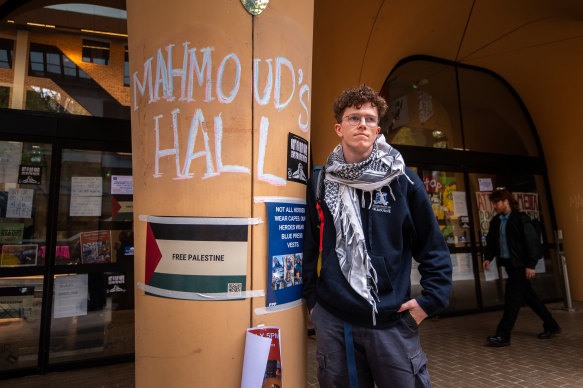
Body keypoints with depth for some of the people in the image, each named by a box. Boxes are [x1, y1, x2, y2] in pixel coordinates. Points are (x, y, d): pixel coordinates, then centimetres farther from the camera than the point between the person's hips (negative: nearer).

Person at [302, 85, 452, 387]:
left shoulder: (403, 180, -2)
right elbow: (309, 246, 7)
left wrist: (430, 299, -4)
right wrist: (311, 298, 6)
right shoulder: (321, 183, 0)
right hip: (332, 320, 1)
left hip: (392, 320, 0)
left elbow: (433, 246, 3)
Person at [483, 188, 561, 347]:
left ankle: (503, 335, -5)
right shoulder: (495, 221, 10)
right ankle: (551, 326, 34)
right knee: (528, 296, 17)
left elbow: (531, 242, -11)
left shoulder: (520, 218, -10)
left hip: (520, 265, -7)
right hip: (508, 263, 8)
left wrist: (530, 265, -15)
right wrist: (488, 258, 0)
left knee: (512, 298, -8)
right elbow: (491, 241, 14)